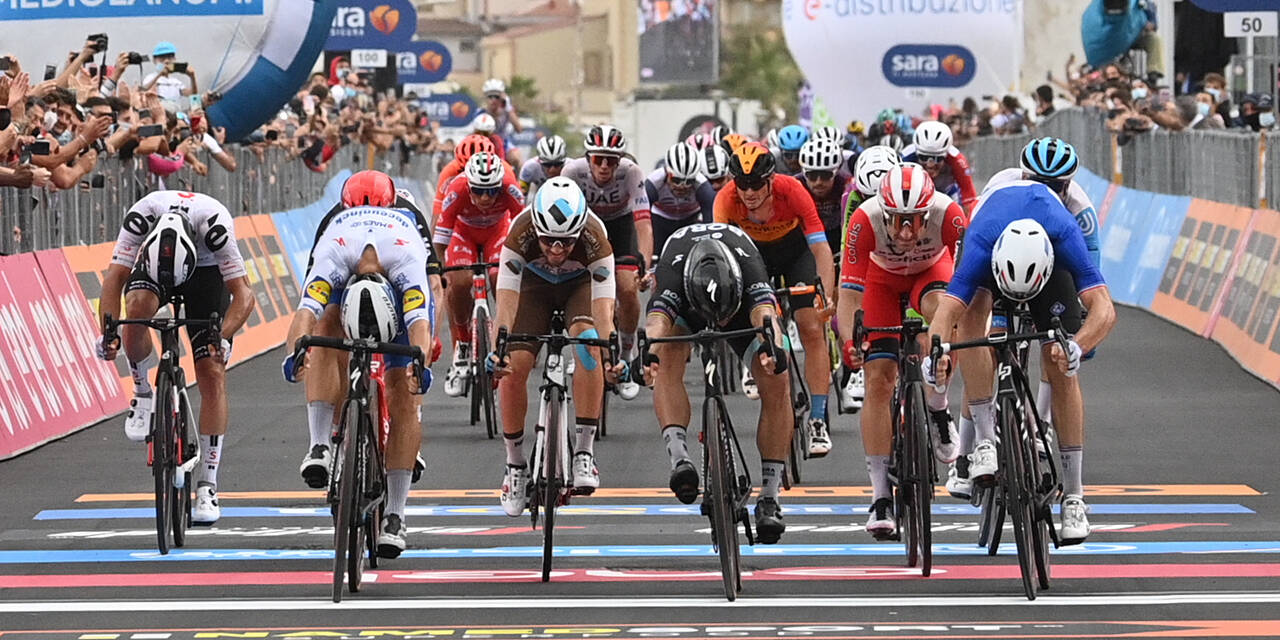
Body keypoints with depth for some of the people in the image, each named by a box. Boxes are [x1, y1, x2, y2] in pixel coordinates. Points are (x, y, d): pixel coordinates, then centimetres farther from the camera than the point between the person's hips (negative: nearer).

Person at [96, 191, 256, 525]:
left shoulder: (215, 224, -38)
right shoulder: (140, 217, -36)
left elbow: (243, 294, -36)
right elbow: (115, 277, -34)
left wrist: (224, 337, -51)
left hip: (206, 270, -1)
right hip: (152, 261, 1)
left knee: (212, 374, -12)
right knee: (137, 306, -35)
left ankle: (207, 486, -6)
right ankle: (143, 394, -8)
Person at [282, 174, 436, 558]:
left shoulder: (407, 257, -44)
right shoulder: (332, 257, -42)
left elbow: (419, 324, -51)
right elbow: (305, 313, -51)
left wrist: (419, 364, -70)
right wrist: (296, 354, -71)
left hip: (404, 284, -4)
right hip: (344, 276, 4)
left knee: (405, 395, -15)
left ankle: (394, 515, -14)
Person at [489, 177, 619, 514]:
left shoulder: (594, 237, -37)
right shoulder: (520, 234, -36)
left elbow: (603, 312, -41)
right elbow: (506, 304, -39)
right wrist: (498, 351, -54)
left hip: (581, 283, -1)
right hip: (535, 282, 1)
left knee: (588, 341, -30)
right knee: (512, 368, -16)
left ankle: (584, 453, -24)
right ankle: (515, 466, 3)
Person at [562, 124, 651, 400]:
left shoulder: (631, 173, -32)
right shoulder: (574, 171, -31)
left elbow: (644, 223, -38)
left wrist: (644, 267, -51)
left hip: (620, 224, -1)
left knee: (628, 290, -19)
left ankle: (626, 358, 1)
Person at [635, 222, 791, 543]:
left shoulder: (748, 263, -43)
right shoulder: (673, 270, -43)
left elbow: (765, 315, -58)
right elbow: (657, 321, -57)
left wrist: (771, 349, -80)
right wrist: (647, 354, -79)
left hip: (743, 297, 0)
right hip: (684, 306, 0)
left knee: (777, 383, -20)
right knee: (667, 359, -34)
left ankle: (769, 499, -15)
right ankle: (679, 459, -42)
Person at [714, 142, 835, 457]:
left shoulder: (791, 191, -34)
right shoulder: (727, 199, -30)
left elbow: (821, 248, -36)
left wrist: (827, 296, -48)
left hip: (795, 250, -2)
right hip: (754, 251, 2)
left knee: (812, 330, -14)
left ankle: (818, 421, -12)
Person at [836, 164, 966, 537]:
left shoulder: (948, 214, -36)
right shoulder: (865, 220, -36)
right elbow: (849, 291, -36)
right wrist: (847, 342, -50)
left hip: (930, 270, 0)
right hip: (882, 277, 0)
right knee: (878, 380, -11)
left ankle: (937, 411, -12)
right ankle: (881, 497, -6)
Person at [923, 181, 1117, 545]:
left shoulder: (1065, 238, -43)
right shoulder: (981, 246, -43)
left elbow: (1104, 309, -49)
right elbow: (946, 311, -51)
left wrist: (1076, 348, -69)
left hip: (1049, 255, 0)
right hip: (995, 252, 0)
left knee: (1061, 370, -10)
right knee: (971, 315, -33)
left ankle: (1074, 498, -3)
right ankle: (985, 441, -28)